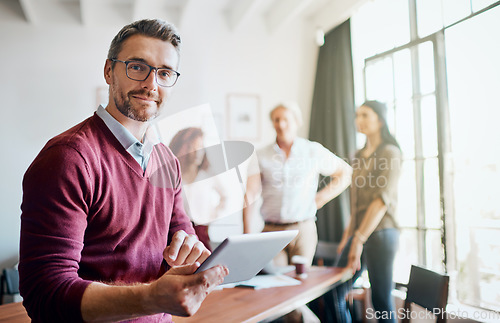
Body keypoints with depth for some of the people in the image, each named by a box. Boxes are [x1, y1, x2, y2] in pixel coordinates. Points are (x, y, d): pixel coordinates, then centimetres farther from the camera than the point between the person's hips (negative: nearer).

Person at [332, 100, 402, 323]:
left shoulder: (390, 153, -6)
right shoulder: (360, 156, 18)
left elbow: (383, 199, -16)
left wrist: (360, 239, -21)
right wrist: (348, 235, 15)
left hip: (379, 233, -7)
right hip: (358, 232, 8)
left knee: (381, 302, -1)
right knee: (335, 292, 6)